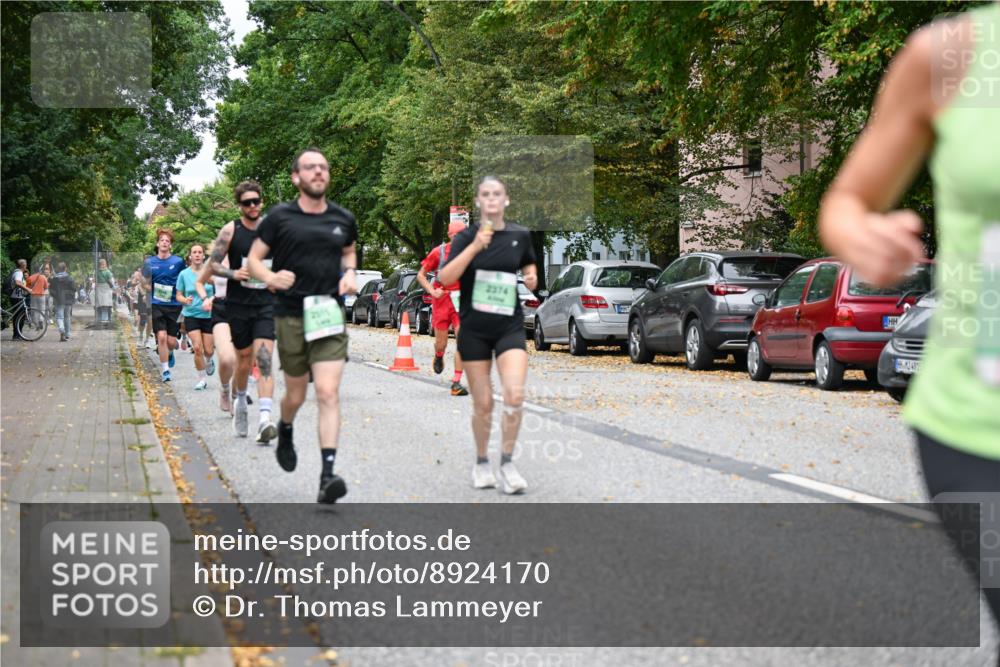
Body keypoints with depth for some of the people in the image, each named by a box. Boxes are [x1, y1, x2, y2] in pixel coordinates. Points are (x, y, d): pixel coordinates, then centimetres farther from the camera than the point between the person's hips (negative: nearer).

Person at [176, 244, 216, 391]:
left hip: (208, 315, 0)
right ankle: (202, 379, 3)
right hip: (191, 315, 0)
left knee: (208, 350, 1)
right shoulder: (184, 274, 0)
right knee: (197, 348, -13)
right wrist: (185, 300, -16)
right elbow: (178, 295, 6)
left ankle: (209, 362, 39)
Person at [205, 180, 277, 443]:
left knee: (264, 358, -14)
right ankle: (240, 402, 39)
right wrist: (233, 274, -17)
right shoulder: (231, 230, -1)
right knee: (244, 359, 10)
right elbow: (212, 264, 0)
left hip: (266, 304, 0)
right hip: (238, 304, 0)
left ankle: (264, 419, -24)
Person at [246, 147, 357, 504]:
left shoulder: (343, 219, 7)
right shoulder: (280, 217, -2)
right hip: (291, 317, -1)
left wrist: (349, 273, 5)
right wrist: (271, 277, -18)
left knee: (328, 393, -13)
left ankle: (327, 476, -18)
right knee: (296, 394, 11)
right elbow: (253, 258, 3)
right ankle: (285, 433, 47)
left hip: (330, 316, 1)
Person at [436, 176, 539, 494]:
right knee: (483, 403, 5)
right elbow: (445, 278, -18)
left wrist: (532, 278, 1)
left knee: (515, 395, -17)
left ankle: (507, 462, -3)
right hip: (474, 329, -1)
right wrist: (475, 245, -26)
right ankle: (481, 463, 25)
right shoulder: (466, 237, -3)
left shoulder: (520, 235, 3)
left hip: (510, 327, 1)